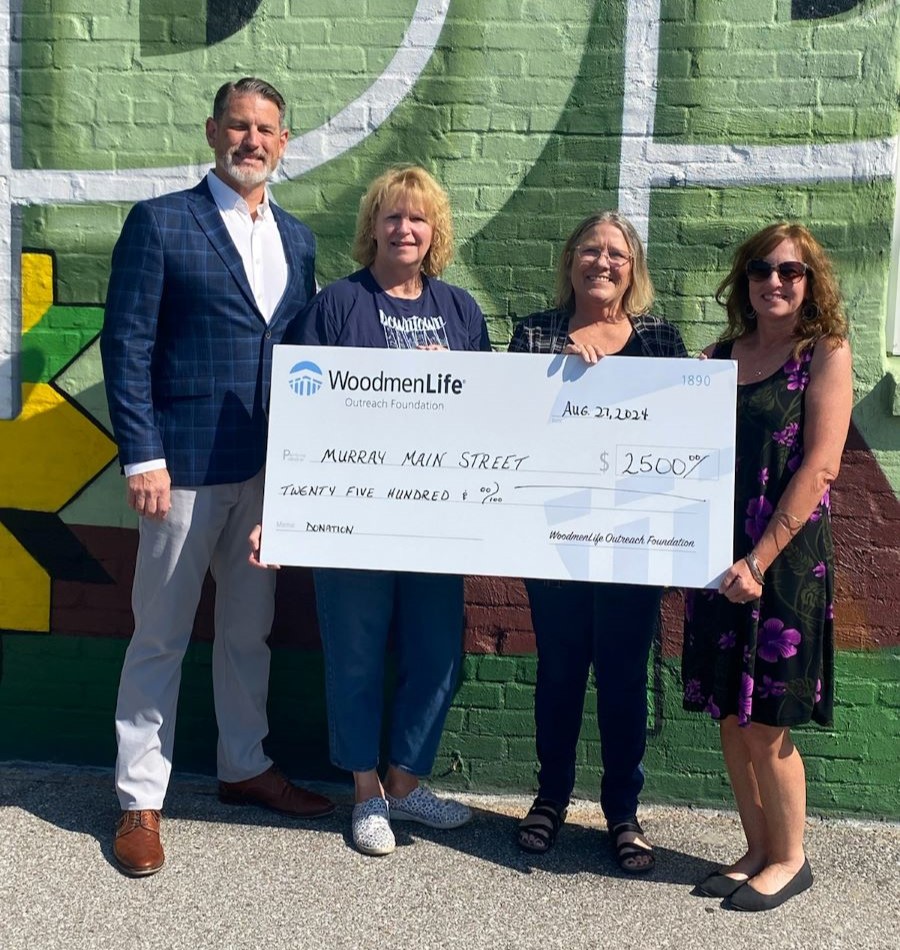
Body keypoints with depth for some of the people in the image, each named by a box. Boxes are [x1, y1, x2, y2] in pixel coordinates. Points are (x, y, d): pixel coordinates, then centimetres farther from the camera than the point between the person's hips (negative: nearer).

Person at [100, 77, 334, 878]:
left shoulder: (296, 236, 13)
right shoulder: (160, 221, -3)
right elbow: (126, 345, -7)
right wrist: (142, 457, -14)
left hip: (269, 466, 5)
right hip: (186, 463, -5)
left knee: (250, 629, 16)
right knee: (161, 634, 5)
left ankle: (245, 767, 33)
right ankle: (140, 799, 19)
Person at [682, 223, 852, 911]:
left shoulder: (824, 352, -3)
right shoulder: (718, 358, 11)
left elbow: (820, 466, -12)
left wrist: (760, 559, -17)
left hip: (786, 557, -5)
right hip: (717, 557, 5)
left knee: (765, 723, 1)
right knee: (731, 717, 11)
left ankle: (789, 860, 22)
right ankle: (757, 850, 28)